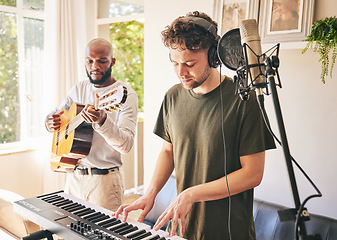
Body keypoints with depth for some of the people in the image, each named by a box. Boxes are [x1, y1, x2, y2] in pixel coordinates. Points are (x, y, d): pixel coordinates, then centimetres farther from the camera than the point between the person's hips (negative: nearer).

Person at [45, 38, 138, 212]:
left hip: (104, 179, -5)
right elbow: (55, 114, 16)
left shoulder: (126, 94, -14)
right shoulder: (79, 89, 7)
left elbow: (126, 145, -24)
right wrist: (50, 122, -8)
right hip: (73, 175, 6)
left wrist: (102, 121, -41)